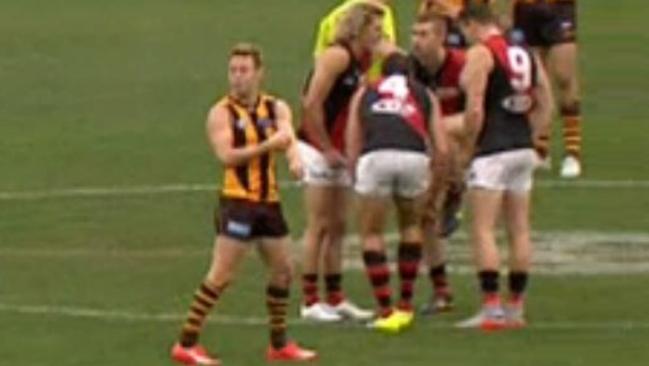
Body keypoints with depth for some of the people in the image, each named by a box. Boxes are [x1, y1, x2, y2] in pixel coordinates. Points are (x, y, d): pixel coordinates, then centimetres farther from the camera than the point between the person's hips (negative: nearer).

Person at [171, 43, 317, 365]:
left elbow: (288, 137, -10)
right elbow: (226, 155, -18)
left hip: (269, 202, 6)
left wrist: (294, 157, -33)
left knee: (283, 271, 12)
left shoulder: (277, 108, 8)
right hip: (237, 201, -6)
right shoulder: (221, 113, -6)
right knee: (221, 274, -10)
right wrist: (266, 146, -28)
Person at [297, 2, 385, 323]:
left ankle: (336, 299, 16)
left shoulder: (358, 64, 12)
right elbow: (312, 105, -20)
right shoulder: (337, 56, -14)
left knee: (337, 227, 11)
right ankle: (310, 301, -2)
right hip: (317, 150, -9)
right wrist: (327, 149, -16)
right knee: (319, 226, -6)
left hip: (336, 154, 9)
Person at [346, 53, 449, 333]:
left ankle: (386, 312, 7)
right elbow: (441, 149, 21)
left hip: (375, 156, -1)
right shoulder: (424, 95, 29)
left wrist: (358, 177, 35)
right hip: (414, 156, 1)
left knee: (371, 233, 15)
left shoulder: (364, 94, 30)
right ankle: (405, 306, 28)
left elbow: (352, 151, 23)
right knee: (411, 226, 26)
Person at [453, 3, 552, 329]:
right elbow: (545, 106, 15)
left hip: (493, 150, -8)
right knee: (519, 229, 9)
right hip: (524, 149, 8)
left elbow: (475, 109, -16)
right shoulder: (526, 55, 14)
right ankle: (516, 308, 13)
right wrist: (530, 137, 16)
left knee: (483, 229, -5)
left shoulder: (480, 54, -9)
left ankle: (491, 308, -11)